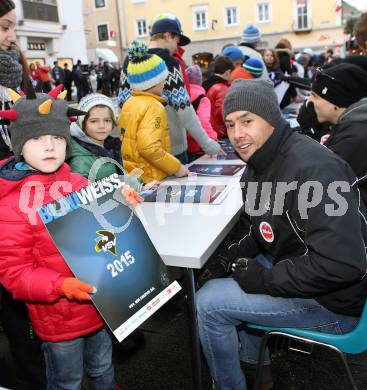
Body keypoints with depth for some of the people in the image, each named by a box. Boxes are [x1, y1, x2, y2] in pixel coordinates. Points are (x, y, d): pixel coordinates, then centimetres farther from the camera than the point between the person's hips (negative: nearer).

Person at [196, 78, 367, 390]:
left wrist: (265, 280, -23)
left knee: (208, 303, -11)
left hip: (333, 302, -9)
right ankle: (254, 365, 34)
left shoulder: (311, 168, -28)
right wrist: (231, 257, -6)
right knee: (220, 278, 22)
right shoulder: (258, 166, 3)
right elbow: (256, 233, 13)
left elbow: (342, 264, -33)